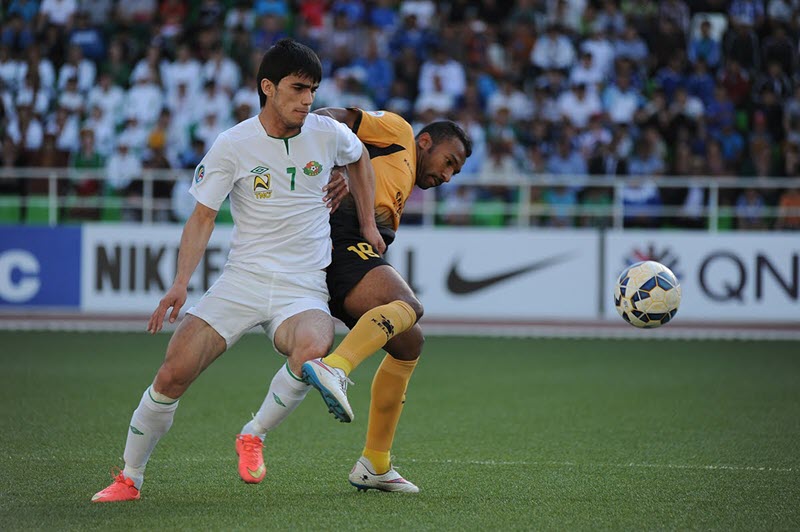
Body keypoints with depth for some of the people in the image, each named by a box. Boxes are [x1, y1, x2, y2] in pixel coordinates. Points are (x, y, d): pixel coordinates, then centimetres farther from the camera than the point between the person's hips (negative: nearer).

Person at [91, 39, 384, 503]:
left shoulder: (328, 134, 1)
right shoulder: (233, 145, -4)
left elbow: (359, 159, 26)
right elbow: (203, 217, -1)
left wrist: (368, 224, 22)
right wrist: (182, 283, -14)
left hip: (304, 289, 0)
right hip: (242, 280, 0)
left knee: (313, 350, -35)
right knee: (172, 375, -15)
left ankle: (253, 437, -8)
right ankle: (130, 478, 5)